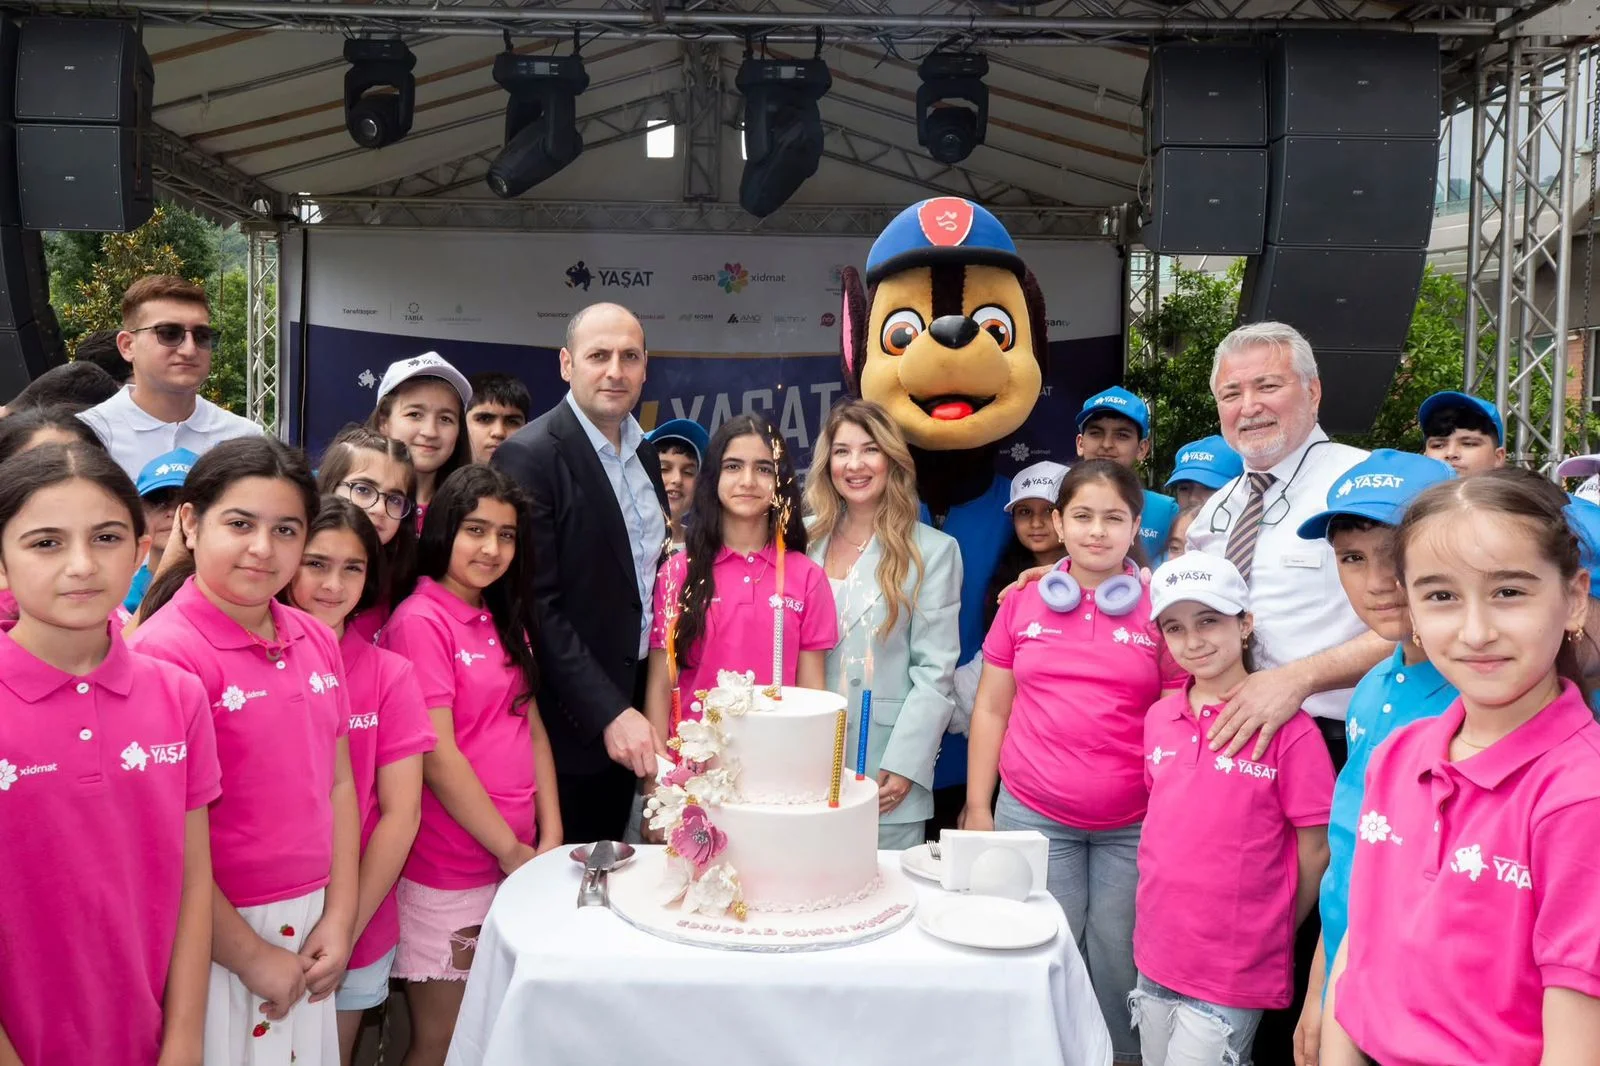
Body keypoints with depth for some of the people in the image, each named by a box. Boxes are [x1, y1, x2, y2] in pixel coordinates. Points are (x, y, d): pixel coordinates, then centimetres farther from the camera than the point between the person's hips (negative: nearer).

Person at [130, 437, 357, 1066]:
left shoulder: (317, 642, 3)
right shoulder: (163, 651, -17)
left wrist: (338, 919, 1)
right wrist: (251, 955, -11)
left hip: (311, 927, 6)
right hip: (215, 938, -6)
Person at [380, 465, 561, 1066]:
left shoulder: (505, 620, 11)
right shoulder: (421, 621, -13)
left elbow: (532, 726, 9)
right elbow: (436, 759, -17)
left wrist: (550, 838, -1)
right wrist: (511, 849, -11)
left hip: (517, 859, 7)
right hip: (447, 874, -7)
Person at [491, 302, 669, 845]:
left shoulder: (644, 453, 8)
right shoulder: (529, 456, -16)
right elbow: (538, 605, -20)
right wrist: (608, 713, -21)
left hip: (631, 706, 7)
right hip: (570, 726, -7)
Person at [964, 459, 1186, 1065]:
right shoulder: (1022, 602, 4)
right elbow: (991, 709, 9)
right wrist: (977, 807, 6)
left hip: (1134, 826, -1)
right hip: (1032, 817, 1)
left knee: (1119, 966, 6)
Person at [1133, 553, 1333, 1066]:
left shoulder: (1288, 729, -14)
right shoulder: (1159, 718, 3)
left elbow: (1316, 851, -8)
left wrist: (1266, 936, 1)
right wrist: (1163, 905, 12)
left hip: (1232, 975, -5)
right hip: (1155, 957, 6)